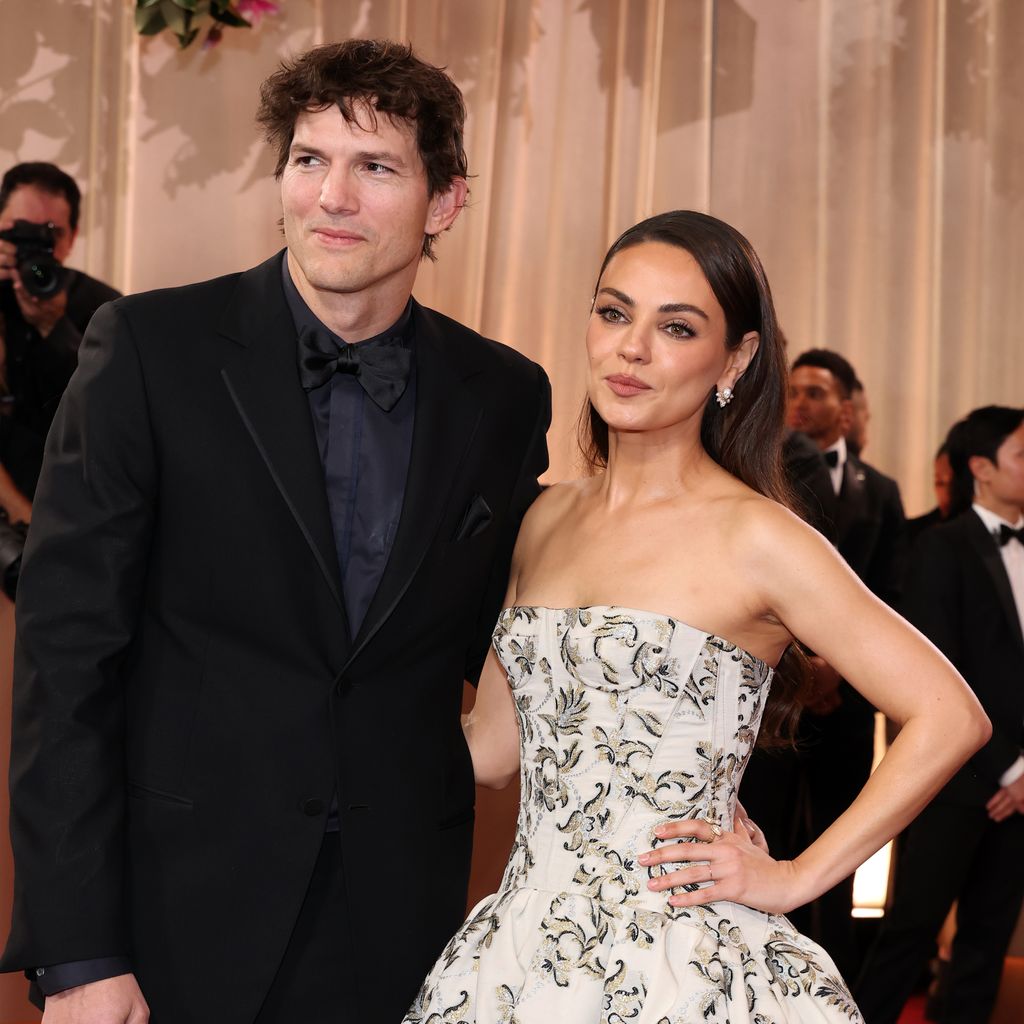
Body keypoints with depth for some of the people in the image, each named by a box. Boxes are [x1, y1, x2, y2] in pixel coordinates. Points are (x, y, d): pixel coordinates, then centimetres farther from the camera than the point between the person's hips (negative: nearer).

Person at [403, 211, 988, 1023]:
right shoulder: (548, 518, 7)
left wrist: (796, 878, -9)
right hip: (521, 949, 5)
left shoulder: (754, 538, -10)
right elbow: (493, 749, 10)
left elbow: (950, 717, -11)